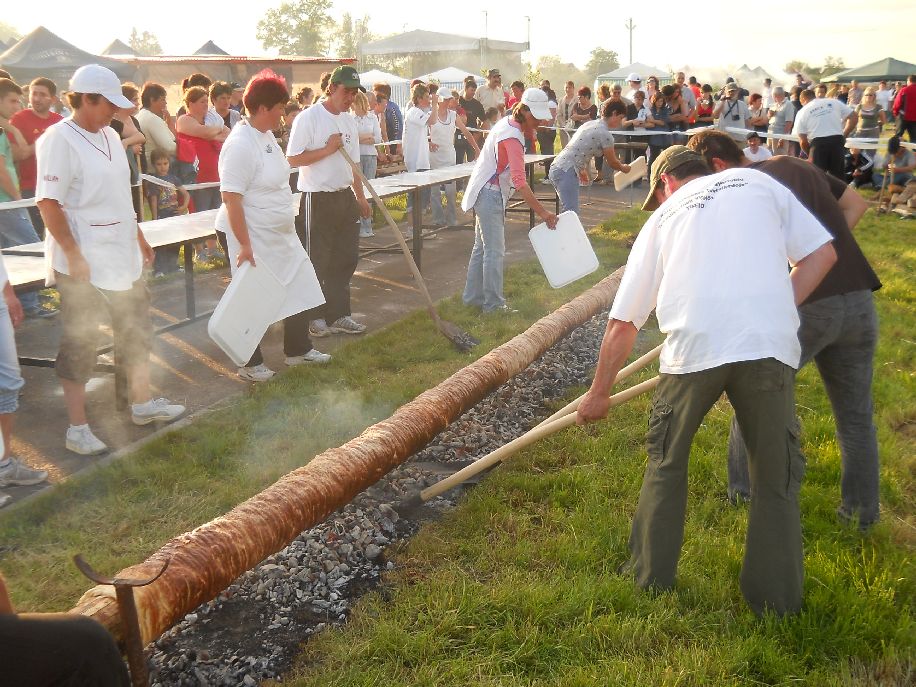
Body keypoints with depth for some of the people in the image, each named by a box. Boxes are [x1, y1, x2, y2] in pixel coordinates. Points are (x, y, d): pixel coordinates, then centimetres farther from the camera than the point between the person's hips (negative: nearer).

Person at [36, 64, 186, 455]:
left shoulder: (108, 135, 9)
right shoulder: (59, 140, -15)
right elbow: (48, 203, -19)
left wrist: (139, 237, 18)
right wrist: (74, 256, -22)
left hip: (121, 256, 8)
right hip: (82, 262, -8)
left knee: (136, 330, 17)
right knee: (79, 343, 2)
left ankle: (142, 404, 33)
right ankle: (77, 428, 14)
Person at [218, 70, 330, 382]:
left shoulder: (267, 135, 7)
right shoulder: (240, 145, -22)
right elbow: (231, 198, -25)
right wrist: (244, 246, -27)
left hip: (281, 234, 9)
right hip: (254, 238, -9)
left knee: (299, 287, 15)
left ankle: (298, 349, 31)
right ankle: (250, 364, 20)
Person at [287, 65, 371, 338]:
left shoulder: (349, 120, 11)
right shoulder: (308, 118, -13)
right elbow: (293, 159, -16)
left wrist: (360, 197, 17)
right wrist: (328, 148, -19)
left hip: (345, 197, 8)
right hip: (318, 200, -8)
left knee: (345, 259, 12)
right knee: (316, 262, 2)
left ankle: (338, 315, 22)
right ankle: (314, 317, 15)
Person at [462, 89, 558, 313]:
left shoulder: (506, 122, 5)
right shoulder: (513, 138, -24)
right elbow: (520, 181, -33)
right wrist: (542, 212, -35)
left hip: (486, 193, 10)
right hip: (490, 195, -10)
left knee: (482, 247, 15)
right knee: (495, 251, -4)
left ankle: (473, 296, 24)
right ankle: (494, 303, 4)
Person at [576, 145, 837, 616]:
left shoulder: (663, 218, 20)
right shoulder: (760, 183, 21)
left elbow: (622, 324, 20)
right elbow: (822, 253, 11)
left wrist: (599, 392, 29)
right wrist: (777, 314, 14)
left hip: (693, 346, 0)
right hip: (770, 346, 0)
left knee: (666, 462, 22)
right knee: (776, 474, 16)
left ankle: (651, 576, 32)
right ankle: (776, 599, 25)